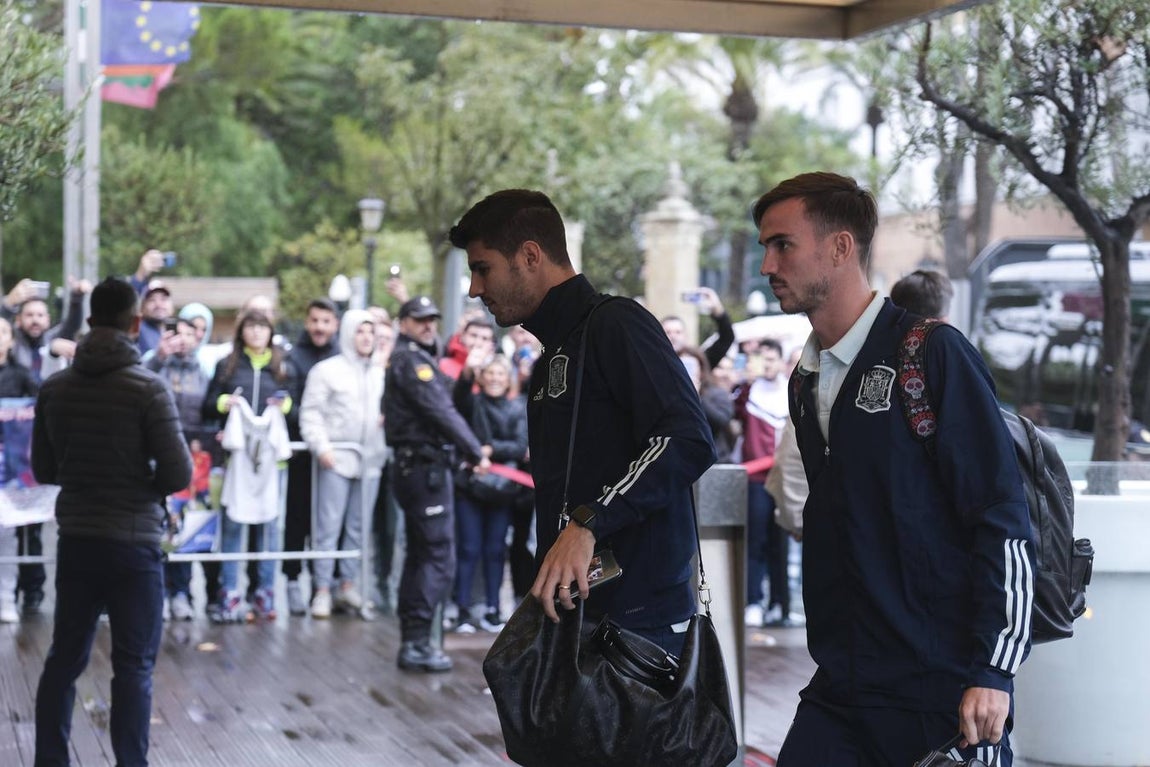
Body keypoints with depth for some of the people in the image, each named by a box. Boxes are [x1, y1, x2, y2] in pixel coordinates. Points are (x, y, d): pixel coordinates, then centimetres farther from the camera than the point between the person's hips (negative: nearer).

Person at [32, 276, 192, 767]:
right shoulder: (147, 388, -13)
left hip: (76, 540, 4)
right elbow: (179, 473, -15)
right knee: (133, 667, 2)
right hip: (133, 543, -4)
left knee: (64, 659, 14)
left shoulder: (54, 388, 1)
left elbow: (43, 469, 10)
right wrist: (147, 482, 5)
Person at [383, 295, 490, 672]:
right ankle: (417, 643, -10)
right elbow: (441, 412, -18)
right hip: (425, 467, -11)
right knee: (438, 557, -10)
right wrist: (476, 453, -13)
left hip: (417, 467, 11)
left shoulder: (412, 358, 20)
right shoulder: (410, 359, -12)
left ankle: (411, 640, 20)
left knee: (421, 555, 14)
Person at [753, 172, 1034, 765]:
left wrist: (993, 672, -17)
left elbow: (1003, 518, -13)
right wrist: (830, 657, 14)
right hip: (840, 692, 6)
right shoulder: (806, 380, 12)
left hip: (942, 693, -6)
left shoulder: (931, 354, -10)